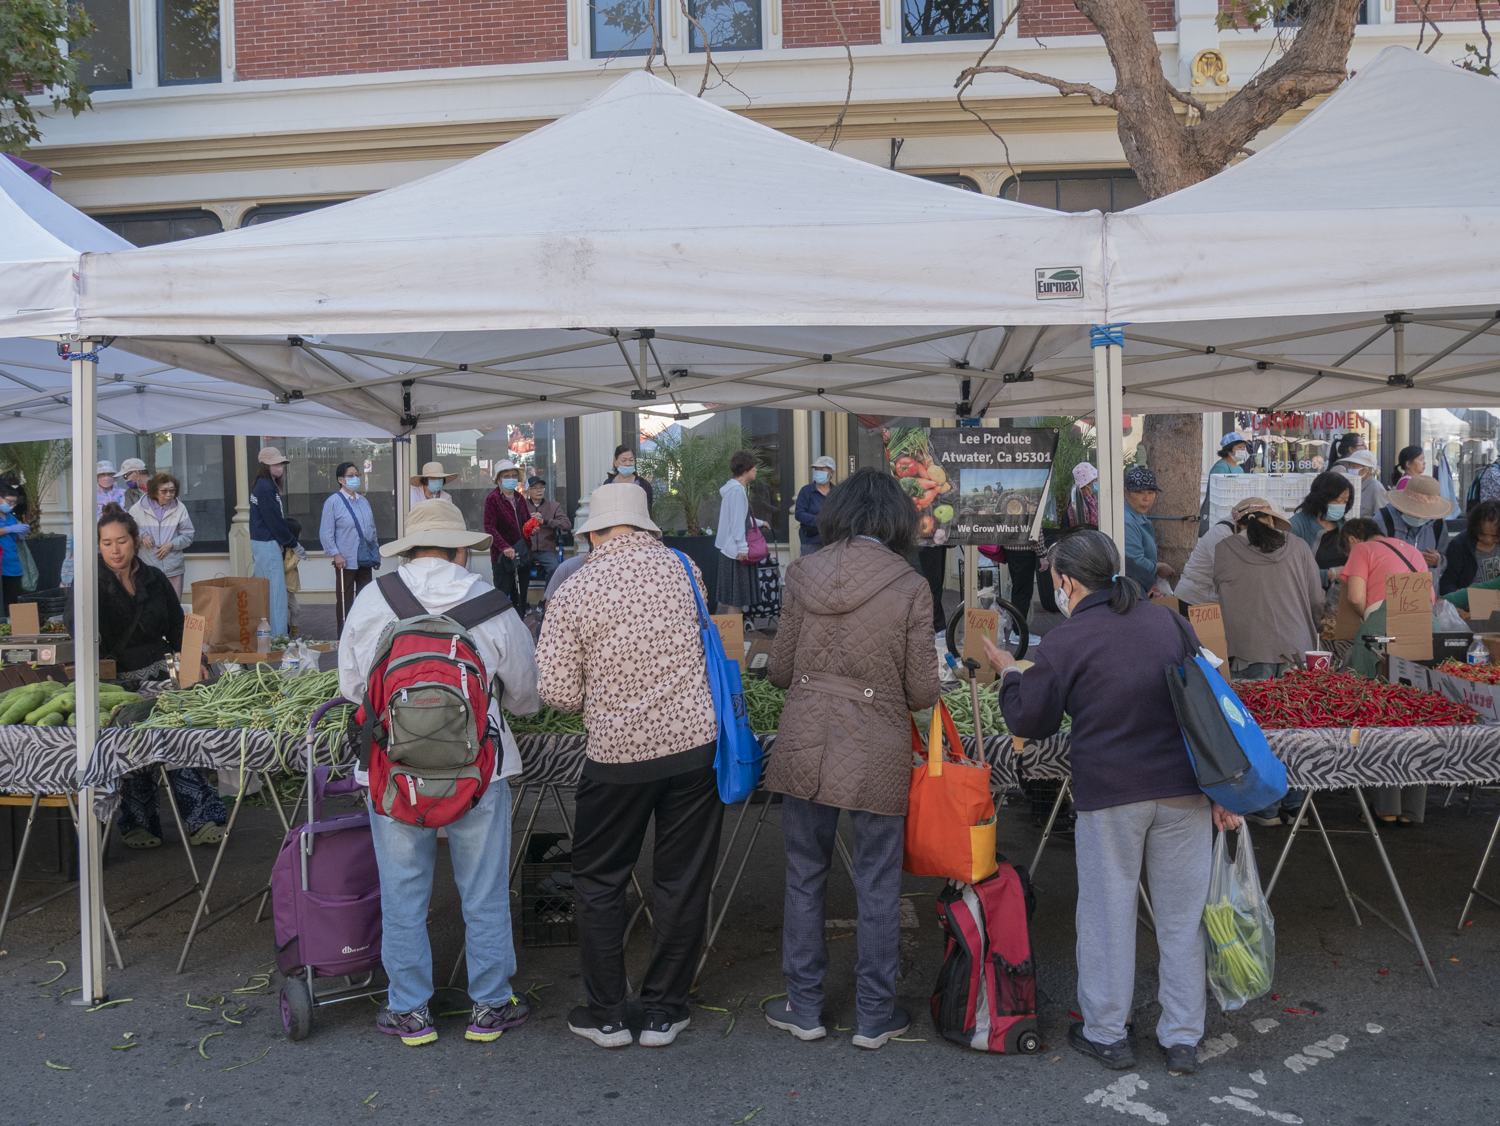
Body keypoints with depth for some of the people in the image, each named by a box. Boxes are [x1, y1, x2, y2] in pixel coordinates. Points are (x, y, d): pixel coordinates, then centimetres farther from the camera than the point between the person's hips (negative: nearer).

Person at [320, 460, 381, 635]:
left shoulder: (363, 501, 13)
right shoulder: (333, 501, -5)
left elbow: (372, 528, 19)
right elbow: (326, 532, -8)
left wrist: (376, 552, 14)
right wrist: (336, 554, -15)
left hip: (366, 559, 6)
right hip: (345, 560, -5)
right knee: (344, 599, 1)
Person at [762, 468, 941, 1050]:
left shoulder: (803, 575, -2)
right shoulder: (910, 587, -9)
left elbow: (779, 670, 3)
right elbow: (923, 691, -6)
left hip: (804, 745, 2)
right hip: (876, 755, -2)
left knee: (804, 878, 16)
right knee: (878, 887, 12)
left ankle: (804, 1007, 27)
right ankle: (874, 1016, 24)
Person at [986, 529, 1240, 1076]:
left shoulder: (1063, 643, -9)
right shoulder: (1169, 621, 4)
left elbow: (1030, 721, -1)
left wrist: (1009, 673, 17)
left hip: (1109, 794, -4)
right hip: (1183, 788, 4)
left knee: (1108, 912, 10)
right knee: (1182, 913, 12)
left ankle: (1106, 1033, 22)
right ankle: (1183, 1040, 22)